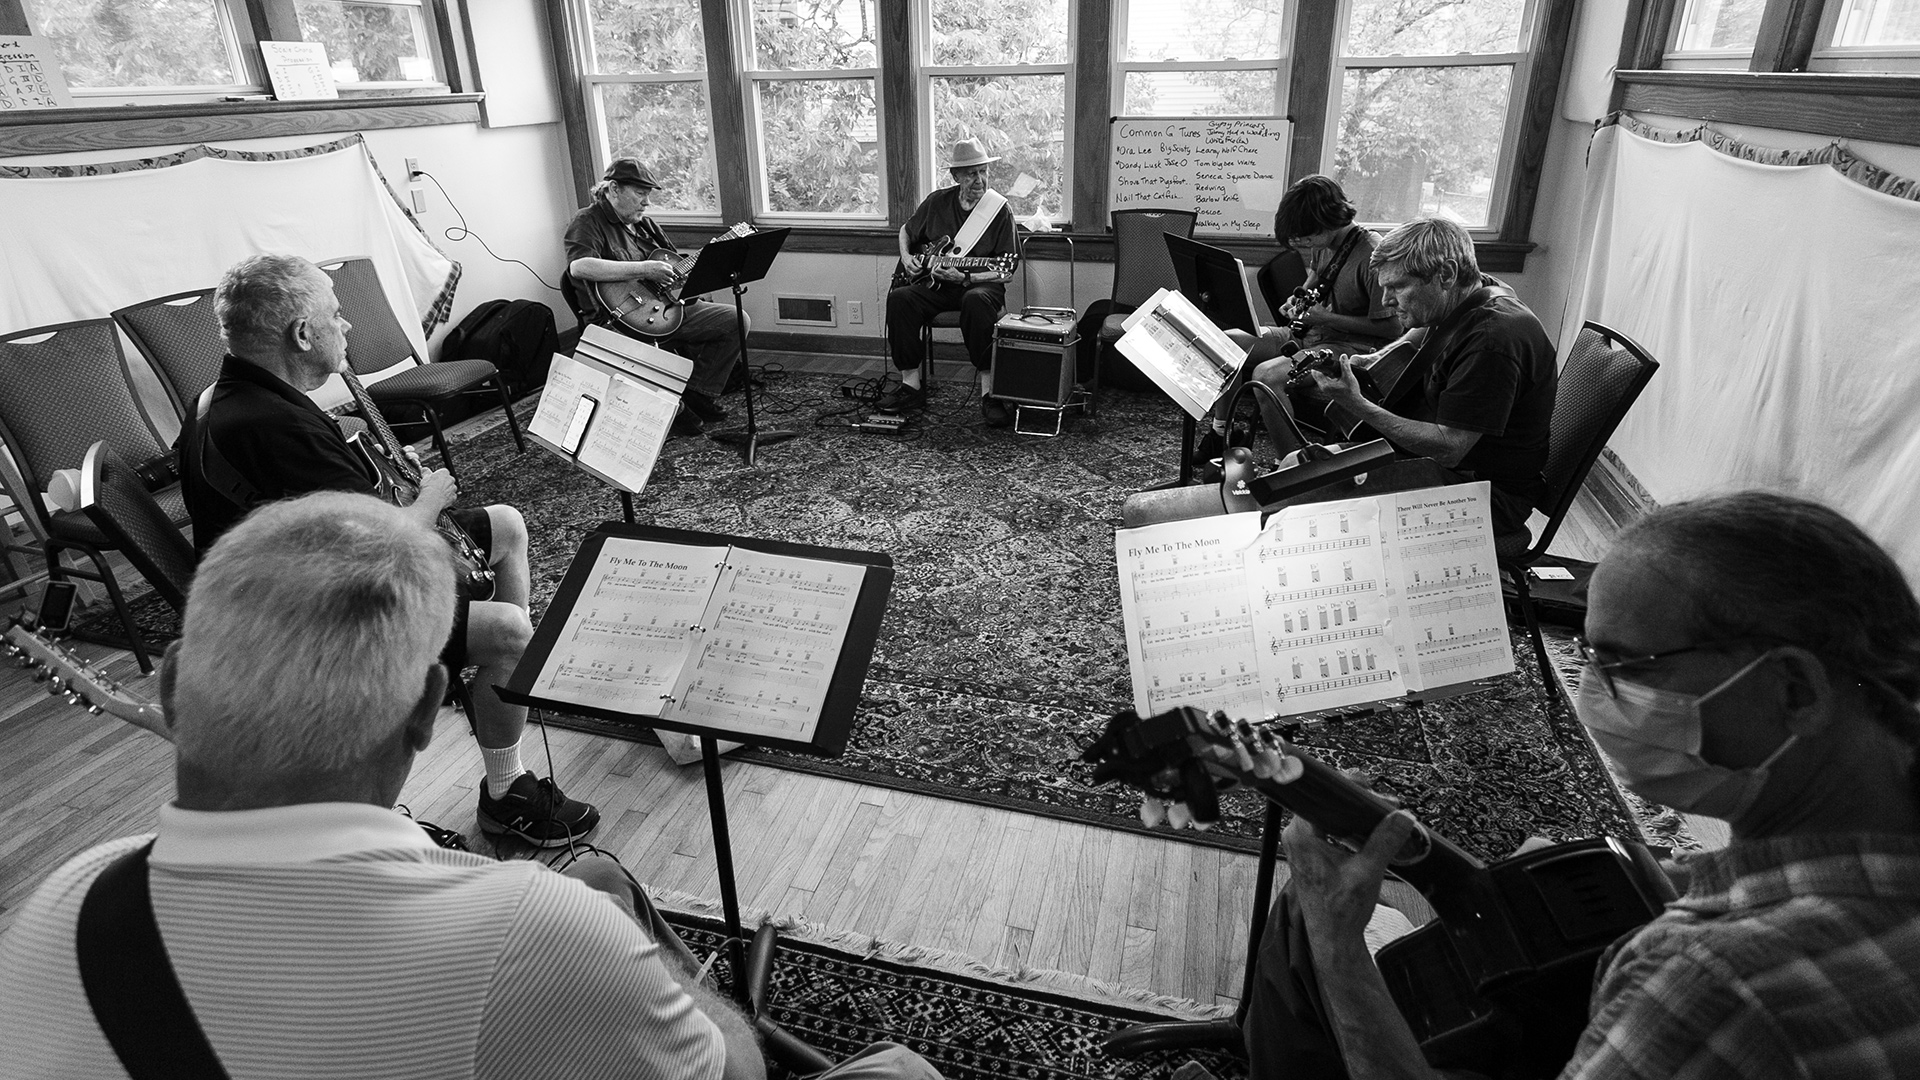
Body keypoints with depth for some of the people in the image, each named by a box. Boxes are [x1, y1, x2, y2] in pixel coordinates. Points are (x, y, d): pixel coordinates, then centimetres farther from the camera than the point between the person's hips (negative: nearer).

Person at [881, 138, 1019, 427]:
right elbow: (906, 230, 26)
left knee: (977, 300, -39)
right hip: (934, 282, 4)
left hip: (980, 283, -4)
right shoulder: (938, 202, 7)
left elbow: (1005, 273, -8)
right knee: (900, 298, -24)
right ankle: (911, 384, -14)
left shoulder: (1000, 211, -4)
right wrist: (906, 256, 6)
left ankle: (989, 392, -34)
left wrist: (966, 278, -21)